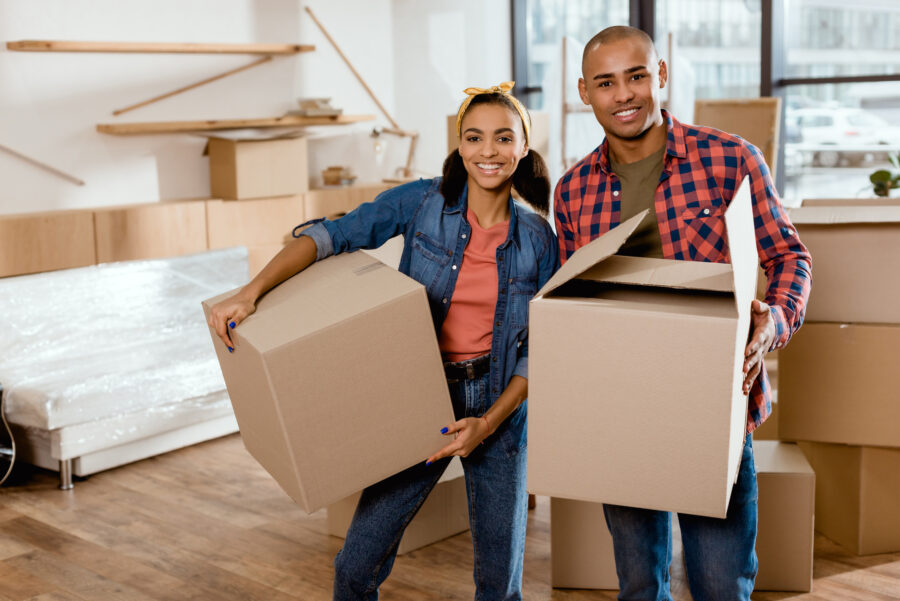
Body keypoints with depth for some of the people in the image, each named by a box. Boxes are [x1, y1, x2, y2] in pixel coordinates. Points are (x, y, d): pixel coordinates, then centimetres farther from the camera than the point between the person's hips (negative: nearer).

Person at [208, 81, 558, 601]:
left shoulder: (539, 239, -2)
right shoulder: (424, 202, -6)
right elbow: (331, 236, -12)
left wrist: (488, 423, -13)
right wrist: (251, 292, -25)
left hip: (498, 407, 1)